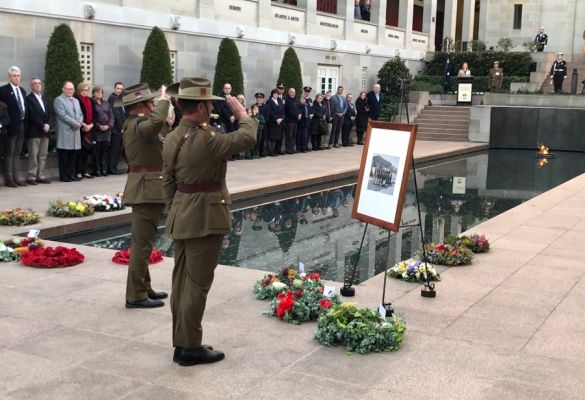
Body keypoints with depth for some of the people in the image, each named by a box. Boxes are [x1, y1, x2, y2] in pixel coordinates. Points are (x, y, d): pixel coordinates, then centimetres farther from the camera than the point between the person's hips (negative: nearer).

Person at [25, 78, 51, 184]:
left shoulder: (44, 98, 20)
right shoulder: (29, 99, -4)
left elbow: (49, 114, 15)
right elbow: (32, 115, -11)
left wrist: (48, 124, -2)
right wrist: (42, 126, -12)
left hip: (45, 132, 7)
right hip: (34, 132, -7)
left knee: (43, 156, 6)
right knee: (33, 156, -5)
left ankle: (40, 176, 10)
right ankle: (31, 177, -1)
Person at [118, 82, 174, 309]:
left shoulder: (133, 125, 15)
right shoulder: (138, 125, -17)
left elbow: (154, 137, 26)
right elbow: (154, 122, -39)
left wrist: (167, 125, 14)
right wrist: (164, 100, -24)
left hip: (145, 188, 11)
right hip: (147, 189, -11)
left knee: (142, 242, 16)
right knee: (142, 243, -7)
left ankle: (143, 289, 26)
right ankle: (136, 296, -2)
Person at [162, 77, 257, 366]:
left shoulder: (172, 138, 6)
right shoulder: (206, 139, -21)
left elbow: (168, 182, 11)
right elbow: (247, 139, -20)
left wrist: (174, 212, 19)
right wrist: (242, 114, -3)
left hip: (182, 218, 9)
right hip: (205, 219, -9)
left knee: (181, 280, 13)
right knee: (197, 283, -1)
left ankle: (181, 342, 23)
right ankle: (190, 347, 8)